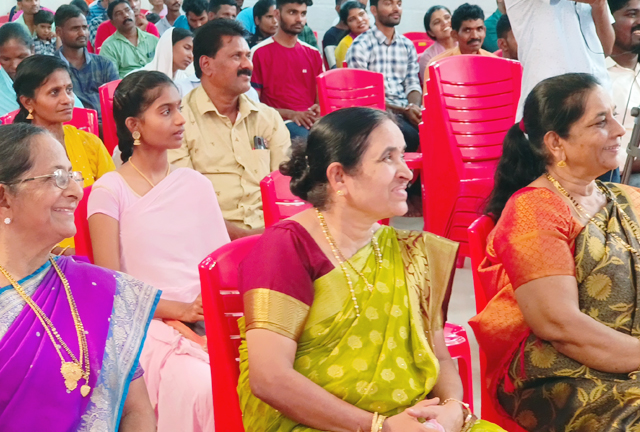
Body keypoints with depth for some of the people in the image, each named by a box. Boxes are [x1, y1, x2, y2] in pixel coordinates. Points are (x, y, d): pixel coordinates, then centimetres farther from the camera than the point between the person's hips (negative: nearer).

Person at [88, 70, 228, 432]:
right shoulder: (110, 191, 3)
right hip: (151, 324, -4)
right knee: (204, 387, -33)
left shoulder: (196, 183, 18)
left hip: (211, 320, 4)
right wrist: (177, 310, -14)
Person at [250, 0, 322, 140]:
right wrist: (290, 114, -13)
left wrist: (319, 109, -6)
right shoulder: (259, 53, 1)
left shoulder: (313, 54, 16)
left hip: (311, 121, 5)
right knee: (304, 136, -37)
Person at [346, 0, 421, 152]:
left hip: (406, 111, 5)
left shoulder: (408, 45, 14)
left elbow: (413, 84, 11)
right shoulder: (360, 46, -4)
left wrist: (414, 107, -13)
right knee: (411, 136, -32)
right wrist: (403, 109, -16)